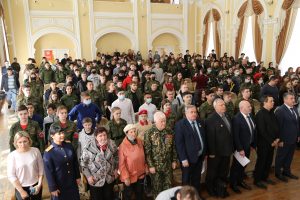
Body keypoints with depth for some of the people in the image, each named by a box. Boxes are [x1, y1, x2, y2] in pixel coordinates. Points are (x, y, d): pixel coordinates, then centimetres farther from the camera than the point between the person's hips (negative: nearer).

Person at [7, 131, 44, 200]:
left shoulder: (35, 151, -11)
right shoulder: (12, 156, -15)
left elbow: (41, 169, -2)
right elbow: (11, 176, -11)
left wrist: (39, 184, -4)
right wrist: (21, 191, -9)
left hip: (36, 186, 2)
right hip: (21, 188, -2)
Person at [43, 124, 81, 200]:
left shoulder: (69, 145, -5)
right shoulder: (48, 152, -19)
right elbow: (48, 172, -14)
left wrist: (77, 176, 7)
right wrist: (53, 188, -9)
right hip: (59, 185, -4)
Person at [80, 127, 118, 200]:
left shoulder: (111, 144, -10)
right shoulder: (89, 147, -23)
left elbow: (116, 156, 7)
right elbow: (83, 162, -12)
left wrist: (116, 169, 5)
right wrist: (88, 176, -13)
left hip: (110, 178, 4)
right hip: (95, 180, -3)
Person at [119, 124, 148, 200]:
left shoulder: (139, 141, -3)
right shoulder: (123, 145, -19)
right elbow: (121, 163, -17)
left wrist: (146, 167, 9)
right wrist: (126, 177, -17)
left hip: (141, 174, 5)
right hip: (130, 176, -4)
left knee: (140, 194, 23)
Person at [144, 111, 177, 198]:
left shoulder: (169, 132, 1)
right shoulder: (149, 133, -13)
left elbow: (173, 147, 9)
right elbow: (147, 151, -13)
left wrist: (174, 161, 7)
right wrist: (150, 165, -13)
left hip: (168, 164, 4)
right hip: (155, 165, -3)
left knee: (168, 186, 15)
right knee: (157, 187, 12)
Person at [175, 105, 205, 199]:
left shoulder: (199, 122, 5)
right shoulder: (180, 124, -15)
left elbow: (203, 138, 13)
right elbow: (179, 143, -18)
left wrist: (204, 153, 10)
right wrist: (183, 159, -21)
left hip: (199, 156, 6)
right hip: (188, 158, -6)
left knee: (197, 179, 22)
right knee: (187, 180, 14)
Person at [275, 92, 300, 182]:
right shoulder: (280, 110, -19)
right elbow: (278, 126, -19)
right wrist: (280, 140, -18)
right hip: (284, 139, -7)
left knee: (289, 156, 19)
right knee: (281, 156, 10)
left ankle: (286, 171, 37)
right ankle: (278, 173, 26)